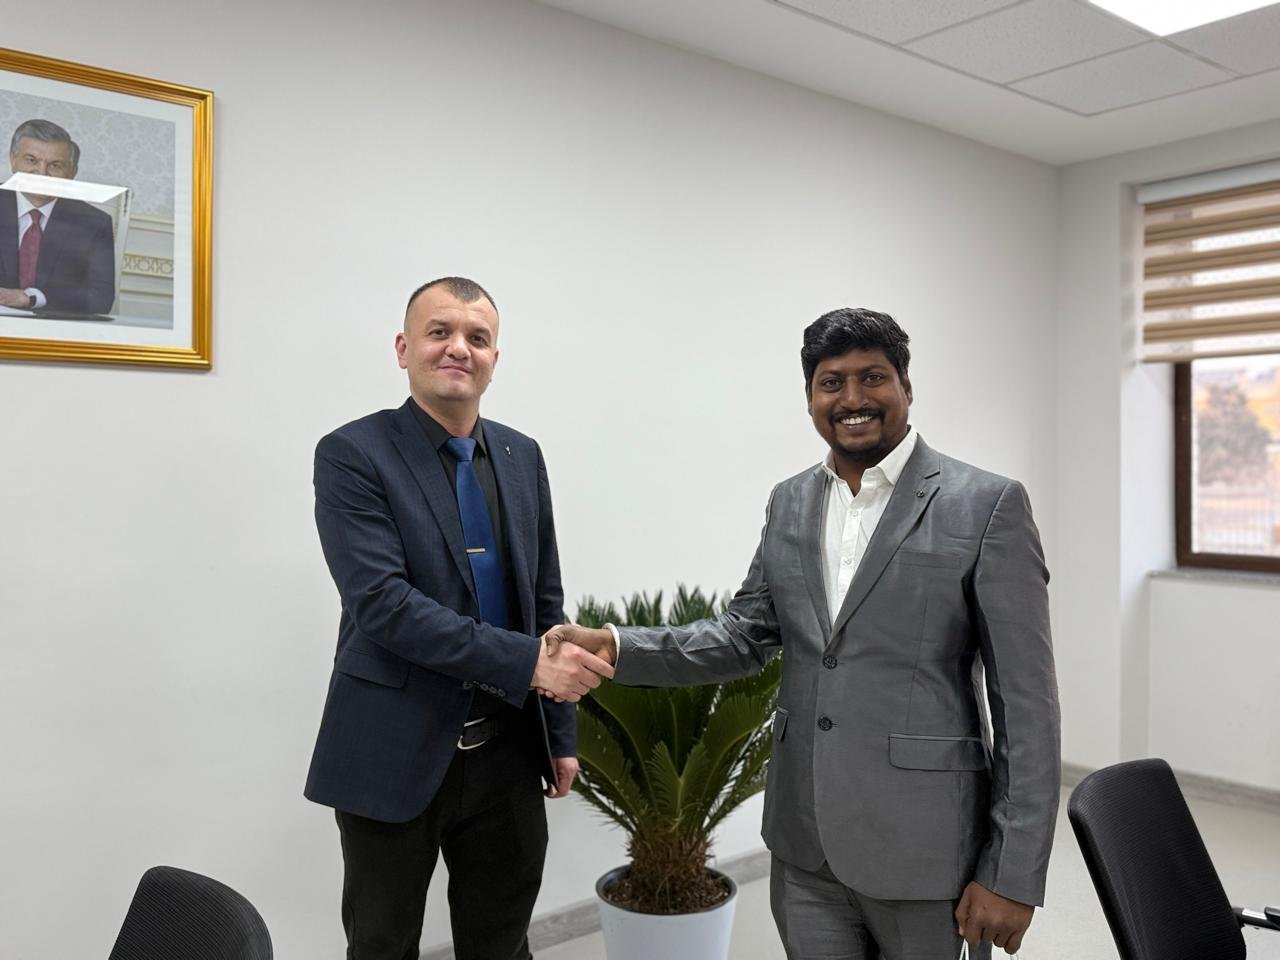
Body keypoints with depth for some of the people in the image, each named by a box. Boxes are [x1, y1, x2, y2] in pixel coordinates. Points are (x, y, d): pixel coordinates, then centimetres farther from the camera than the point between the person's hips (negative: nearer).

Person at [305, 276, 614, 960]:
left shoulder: (522, 456, 6)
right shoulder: (353, 455, -10)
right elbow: (381, 603, -21)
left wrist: (560, 733, 10)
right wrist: (528, 662, -25)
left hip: (508, 753, 5)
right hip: (397, 756, -4)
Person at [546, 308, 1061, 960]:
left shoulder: (986, 506, -10)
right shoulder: (789, 503, 7)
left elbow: (1026, 702, -10)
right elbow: (744, 635, 9)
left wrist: (1014, 877, -11)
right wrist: (617, 647, -7)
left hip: (921, 850, -4)